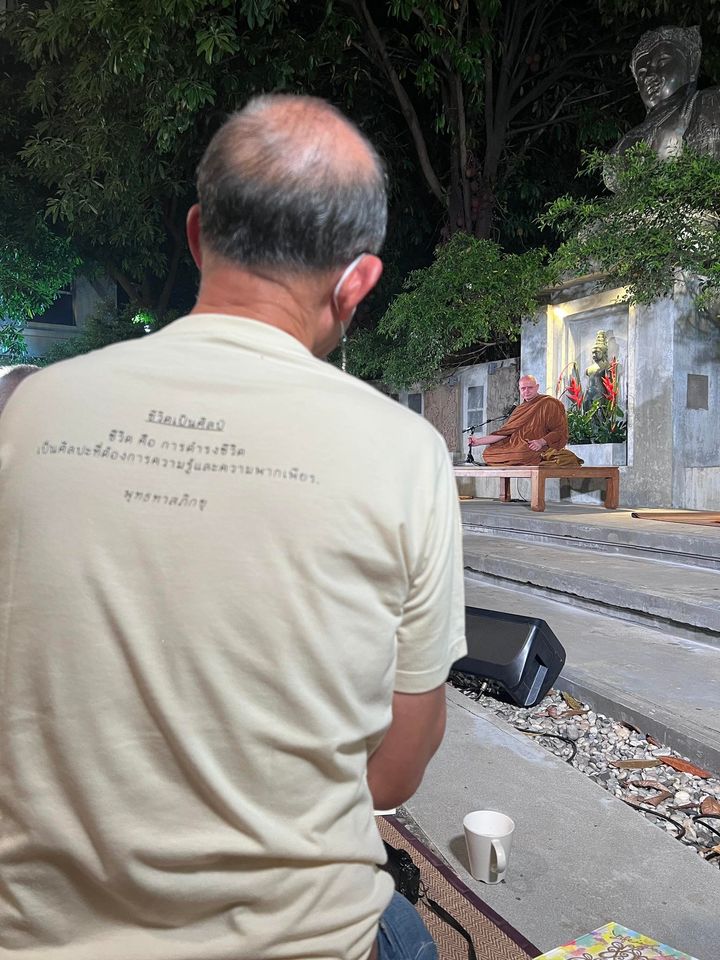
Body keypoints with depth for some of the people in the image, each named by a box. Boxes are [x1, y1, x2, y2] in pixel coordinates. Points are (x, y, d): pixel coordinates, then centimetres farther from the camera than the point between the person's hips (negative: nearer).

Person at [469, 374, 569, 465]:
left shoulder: (550, 404, 2)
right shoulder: (520, 409, 23)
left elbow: (560, 432, -5)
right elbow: (504, 432, 18)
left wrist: (541, 442, -21)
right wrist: (479, 441, 11)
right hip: (516, 448, 7)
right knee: (489, 451, -9)